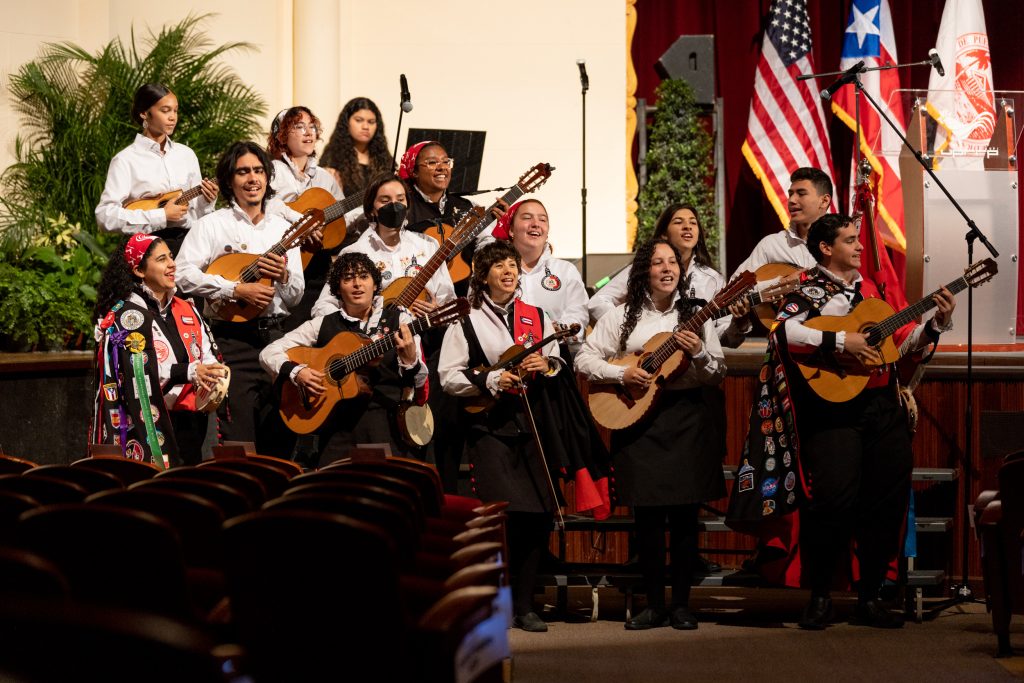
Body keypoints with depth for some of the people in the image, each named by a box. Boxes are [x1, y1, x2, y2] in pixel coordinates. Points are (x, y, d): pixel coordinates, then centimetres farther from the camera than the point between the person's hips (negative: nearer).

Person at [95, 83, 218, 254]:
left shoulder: (186, 155, 14)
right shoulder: (126, 161, -3)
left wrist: (206, 201, -4)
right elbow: (105, 216, -13)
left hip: (187, 240, 5)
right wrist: (161, 216, -14)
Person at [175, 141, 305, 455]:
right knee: (238, 437, -8)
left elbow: (295, 297, 15)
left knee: (279, 436, 4)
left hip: (274, 334, 5)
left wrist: (283, 276, -6)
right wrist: (236, 290, -16)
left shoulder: (282, 228, 15)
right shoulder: (212, 225, 1)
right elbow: (184, 273, -13)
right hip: (232, 338, -4)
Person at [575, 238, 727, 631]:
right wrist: (621, 374, -11)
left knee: (684, 513, -1)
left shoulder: (695, 315, 7)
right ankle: (655, 605, 8)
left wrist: (699, 354, -14)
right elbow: (583, 359, 3)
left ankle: (681, 604, 7)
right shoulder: (622, 317, 6)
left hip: (687, 417, 0)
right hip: (637, 418, 0)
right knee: (648, 513, 0)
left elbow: (718, 375, 6)